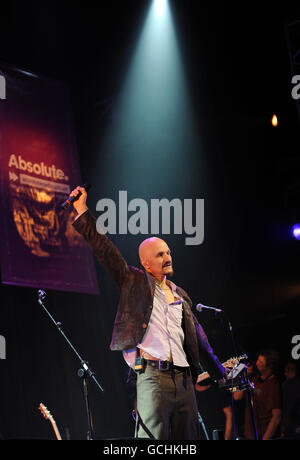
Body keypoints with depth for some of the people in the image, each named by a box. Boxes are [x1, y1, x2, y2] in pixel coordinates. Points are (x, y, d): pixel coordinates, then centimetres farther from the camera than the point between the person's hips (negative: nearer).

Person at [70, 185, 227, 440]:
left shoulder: (180, 295, 22)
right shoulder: (135, 281, 9)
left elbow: (197, 336, 27)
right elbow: (104, 249, 1)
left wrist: (218, 371, 25)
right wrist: (82, 210, -6)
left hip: (184, 379, 6)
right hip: (152, 375, -6)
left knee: (188, 437, 4)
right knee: (153, 438, -14)